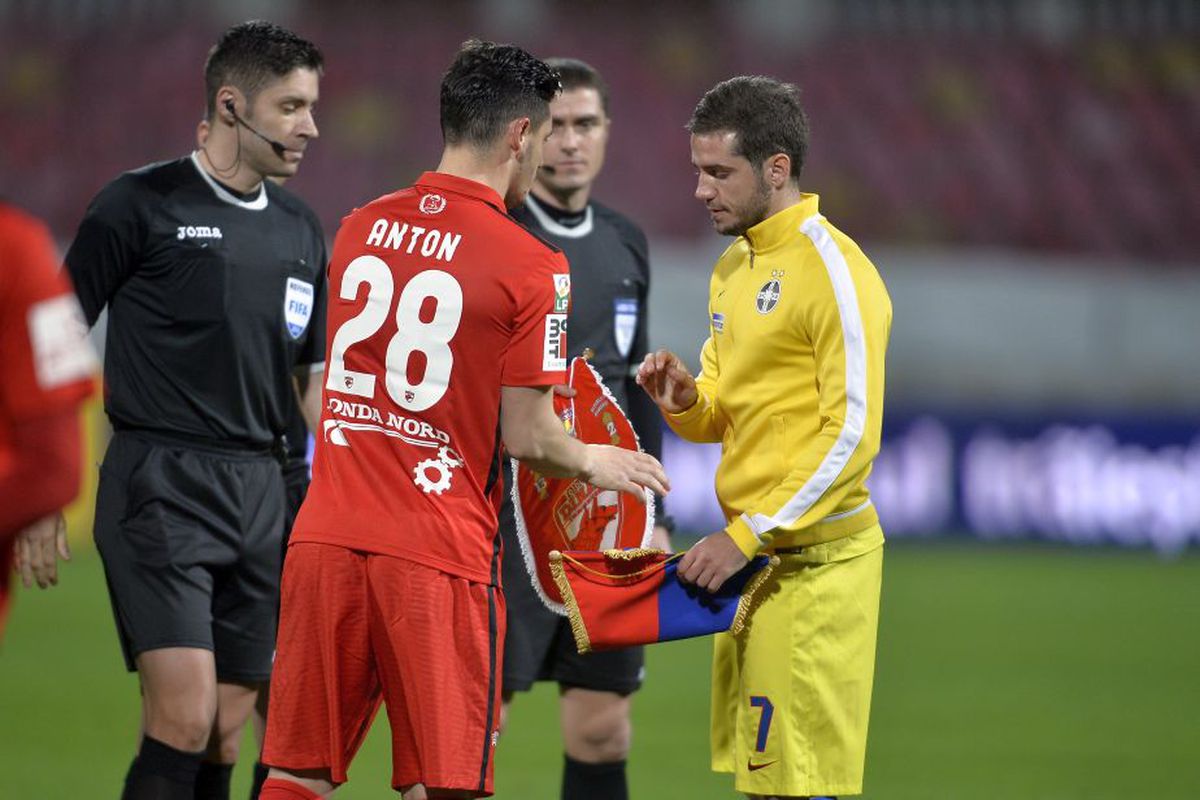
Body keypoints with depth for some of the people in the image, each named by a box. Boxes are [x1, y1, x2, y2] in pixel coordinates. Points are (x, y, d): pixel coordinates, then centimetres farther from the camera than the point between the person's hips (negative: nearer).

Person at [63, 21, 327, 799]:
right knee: (183, 720, -17)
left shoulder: (300, 229, 13)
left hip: (259, 493, 6)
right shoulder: (141, 204, -4)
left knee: (226, 736, 4)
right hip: (159, 487, -6)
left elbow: (317, 378, 21)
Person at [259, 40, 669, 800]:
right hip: (438, 558, -5)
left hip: (327, 539, 5)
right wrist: (596, 462, 14)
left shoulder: (360, 228, 9)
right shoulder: (531, 266, -8)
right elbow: (526, 436, -7)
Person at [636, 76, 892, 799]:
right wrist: (686, 400, 0)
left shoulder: (833, 270, -12)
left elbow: (854, 434, -17)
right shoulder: (734, 269, 17)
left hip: (815, 560, -9)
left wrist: (748, 535, -19)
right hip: (752, 558, 9)